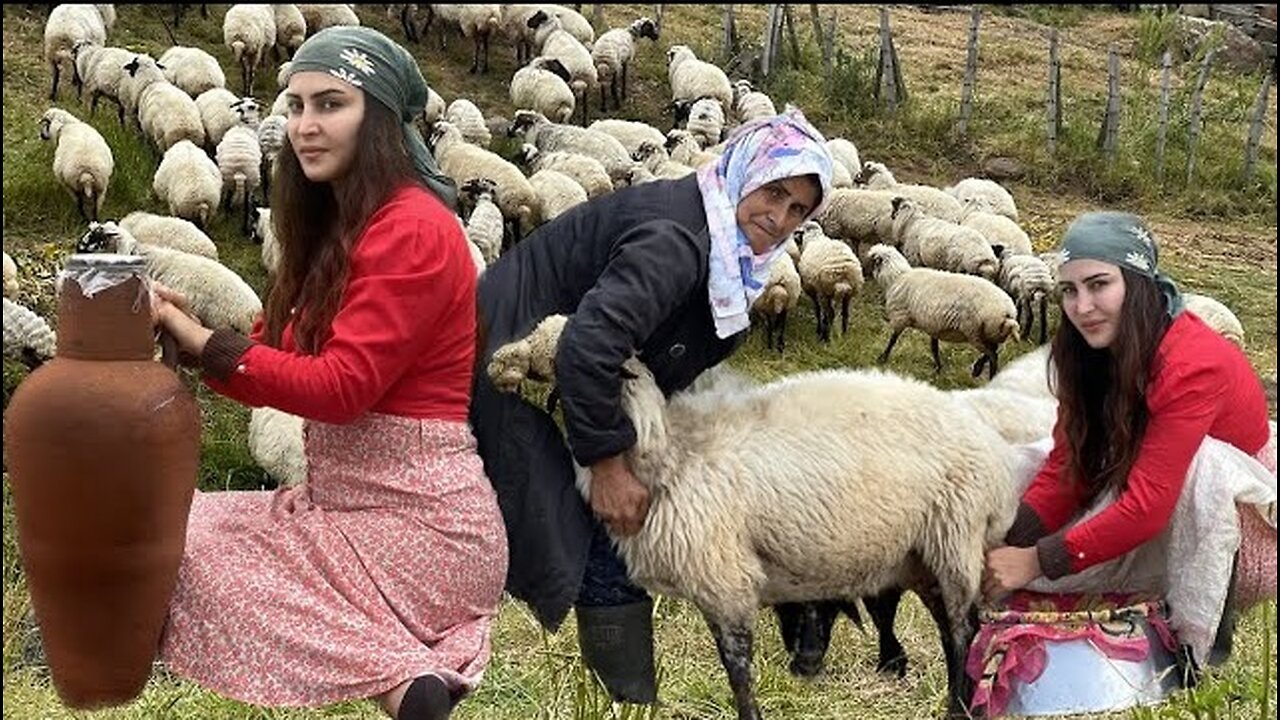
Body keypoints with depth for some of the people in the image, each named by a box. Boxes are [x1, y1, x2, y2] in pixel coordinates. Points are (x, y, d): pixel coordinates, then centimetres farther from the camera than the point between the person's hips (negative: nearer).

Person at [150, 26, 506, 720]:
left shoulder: (412, 228, -15)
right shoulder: (336, 224, 14)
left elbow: (340, 385, -21)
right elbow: (284, 359, 10)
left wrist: (200, 341, -18)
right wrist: (186, 332, -7)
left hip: (418, 519, -9)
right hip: (343, 499, 9)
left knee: (180, 558, -11)